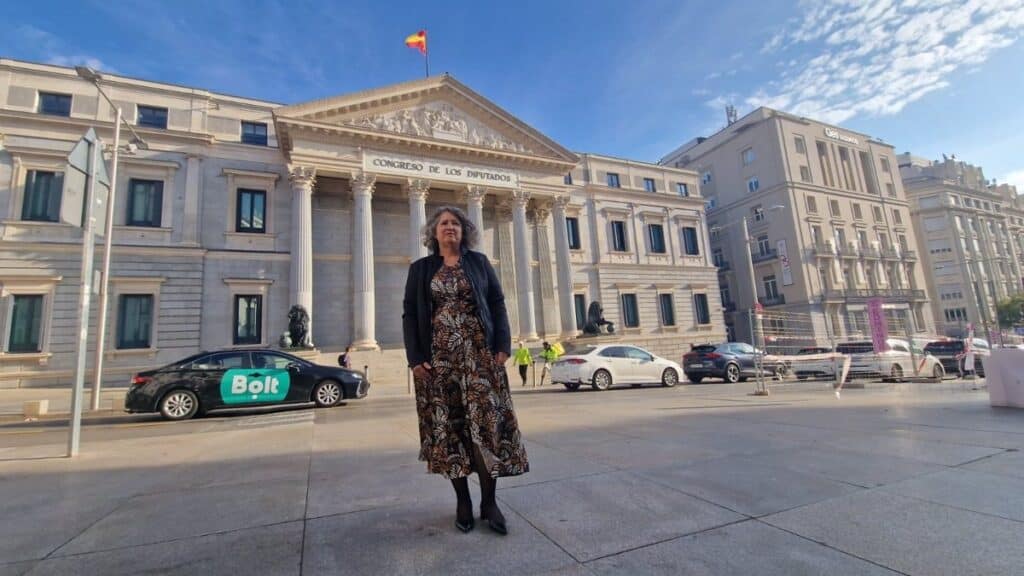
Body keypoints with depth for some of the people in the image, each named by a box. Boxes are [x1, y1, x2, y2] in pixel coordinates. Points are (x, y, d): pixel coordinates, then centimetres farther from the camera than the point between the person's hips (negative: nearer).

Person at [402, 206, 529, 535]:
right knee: (449, 426, 4)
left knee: (487, 423, -3)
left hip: (480, 353, 0)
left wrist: (502, 346, -5)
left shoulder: (479, 262, 10)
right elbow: (409, 315, 5)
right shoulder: (420, 269, 10)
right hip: (439, 357, 1)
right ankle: (463, 501, 17)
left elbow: (497, 304, 6)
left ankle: (489, 502, 8)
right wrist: (415, 358, -5)